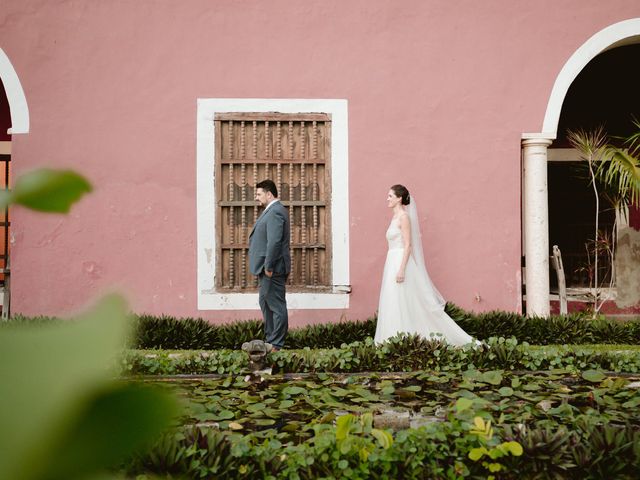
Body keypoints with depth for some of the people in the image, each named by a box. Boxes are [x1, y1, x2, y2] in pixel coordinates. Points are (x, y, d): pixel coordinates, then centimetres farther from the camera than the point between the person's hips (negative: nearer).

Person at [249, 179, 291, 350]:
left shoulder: (275, 212, -18)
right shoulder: (272, 210, 16)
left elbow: (274, 242, -25)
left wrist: (269, 266, -23)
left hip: (273, 268, -11)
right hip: (266, 267, 11)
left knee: (277, 305, -3)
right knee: (265, 303, 18)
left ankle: (277, 345, 3)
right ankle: (269, 339, 27)